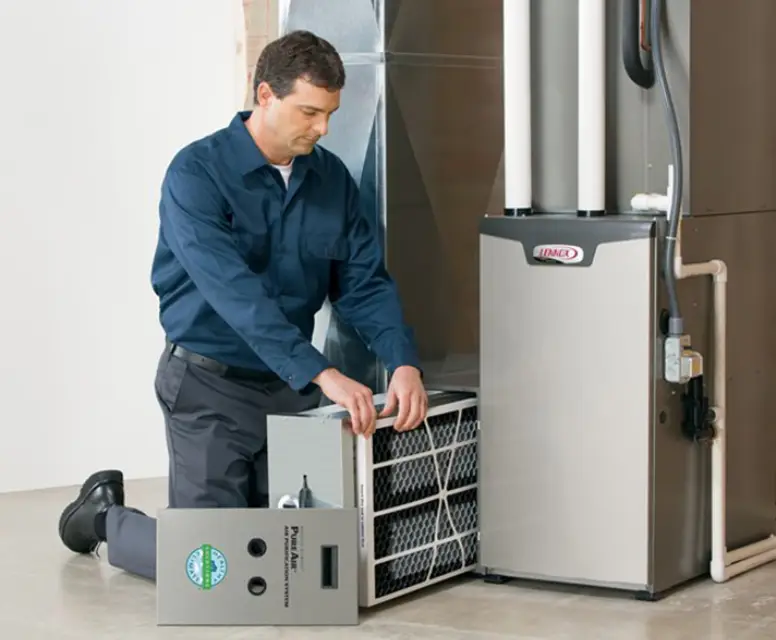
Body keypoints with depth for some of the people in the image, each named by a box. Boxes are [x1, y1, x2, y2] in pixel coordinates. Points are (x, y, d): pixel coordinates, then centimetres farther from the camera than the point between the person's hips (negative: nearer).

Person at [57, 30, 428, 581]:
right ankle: (105, 515, 24)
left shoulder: (332, 179, 1)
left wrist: (404, 362, -22)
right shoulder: (197, 174, -18)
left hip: (291, 386, 6)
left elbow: (364, 283, -2)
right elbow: (234, 291, -30)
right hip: (212, 385, -6)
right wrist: (321, 374, -39)